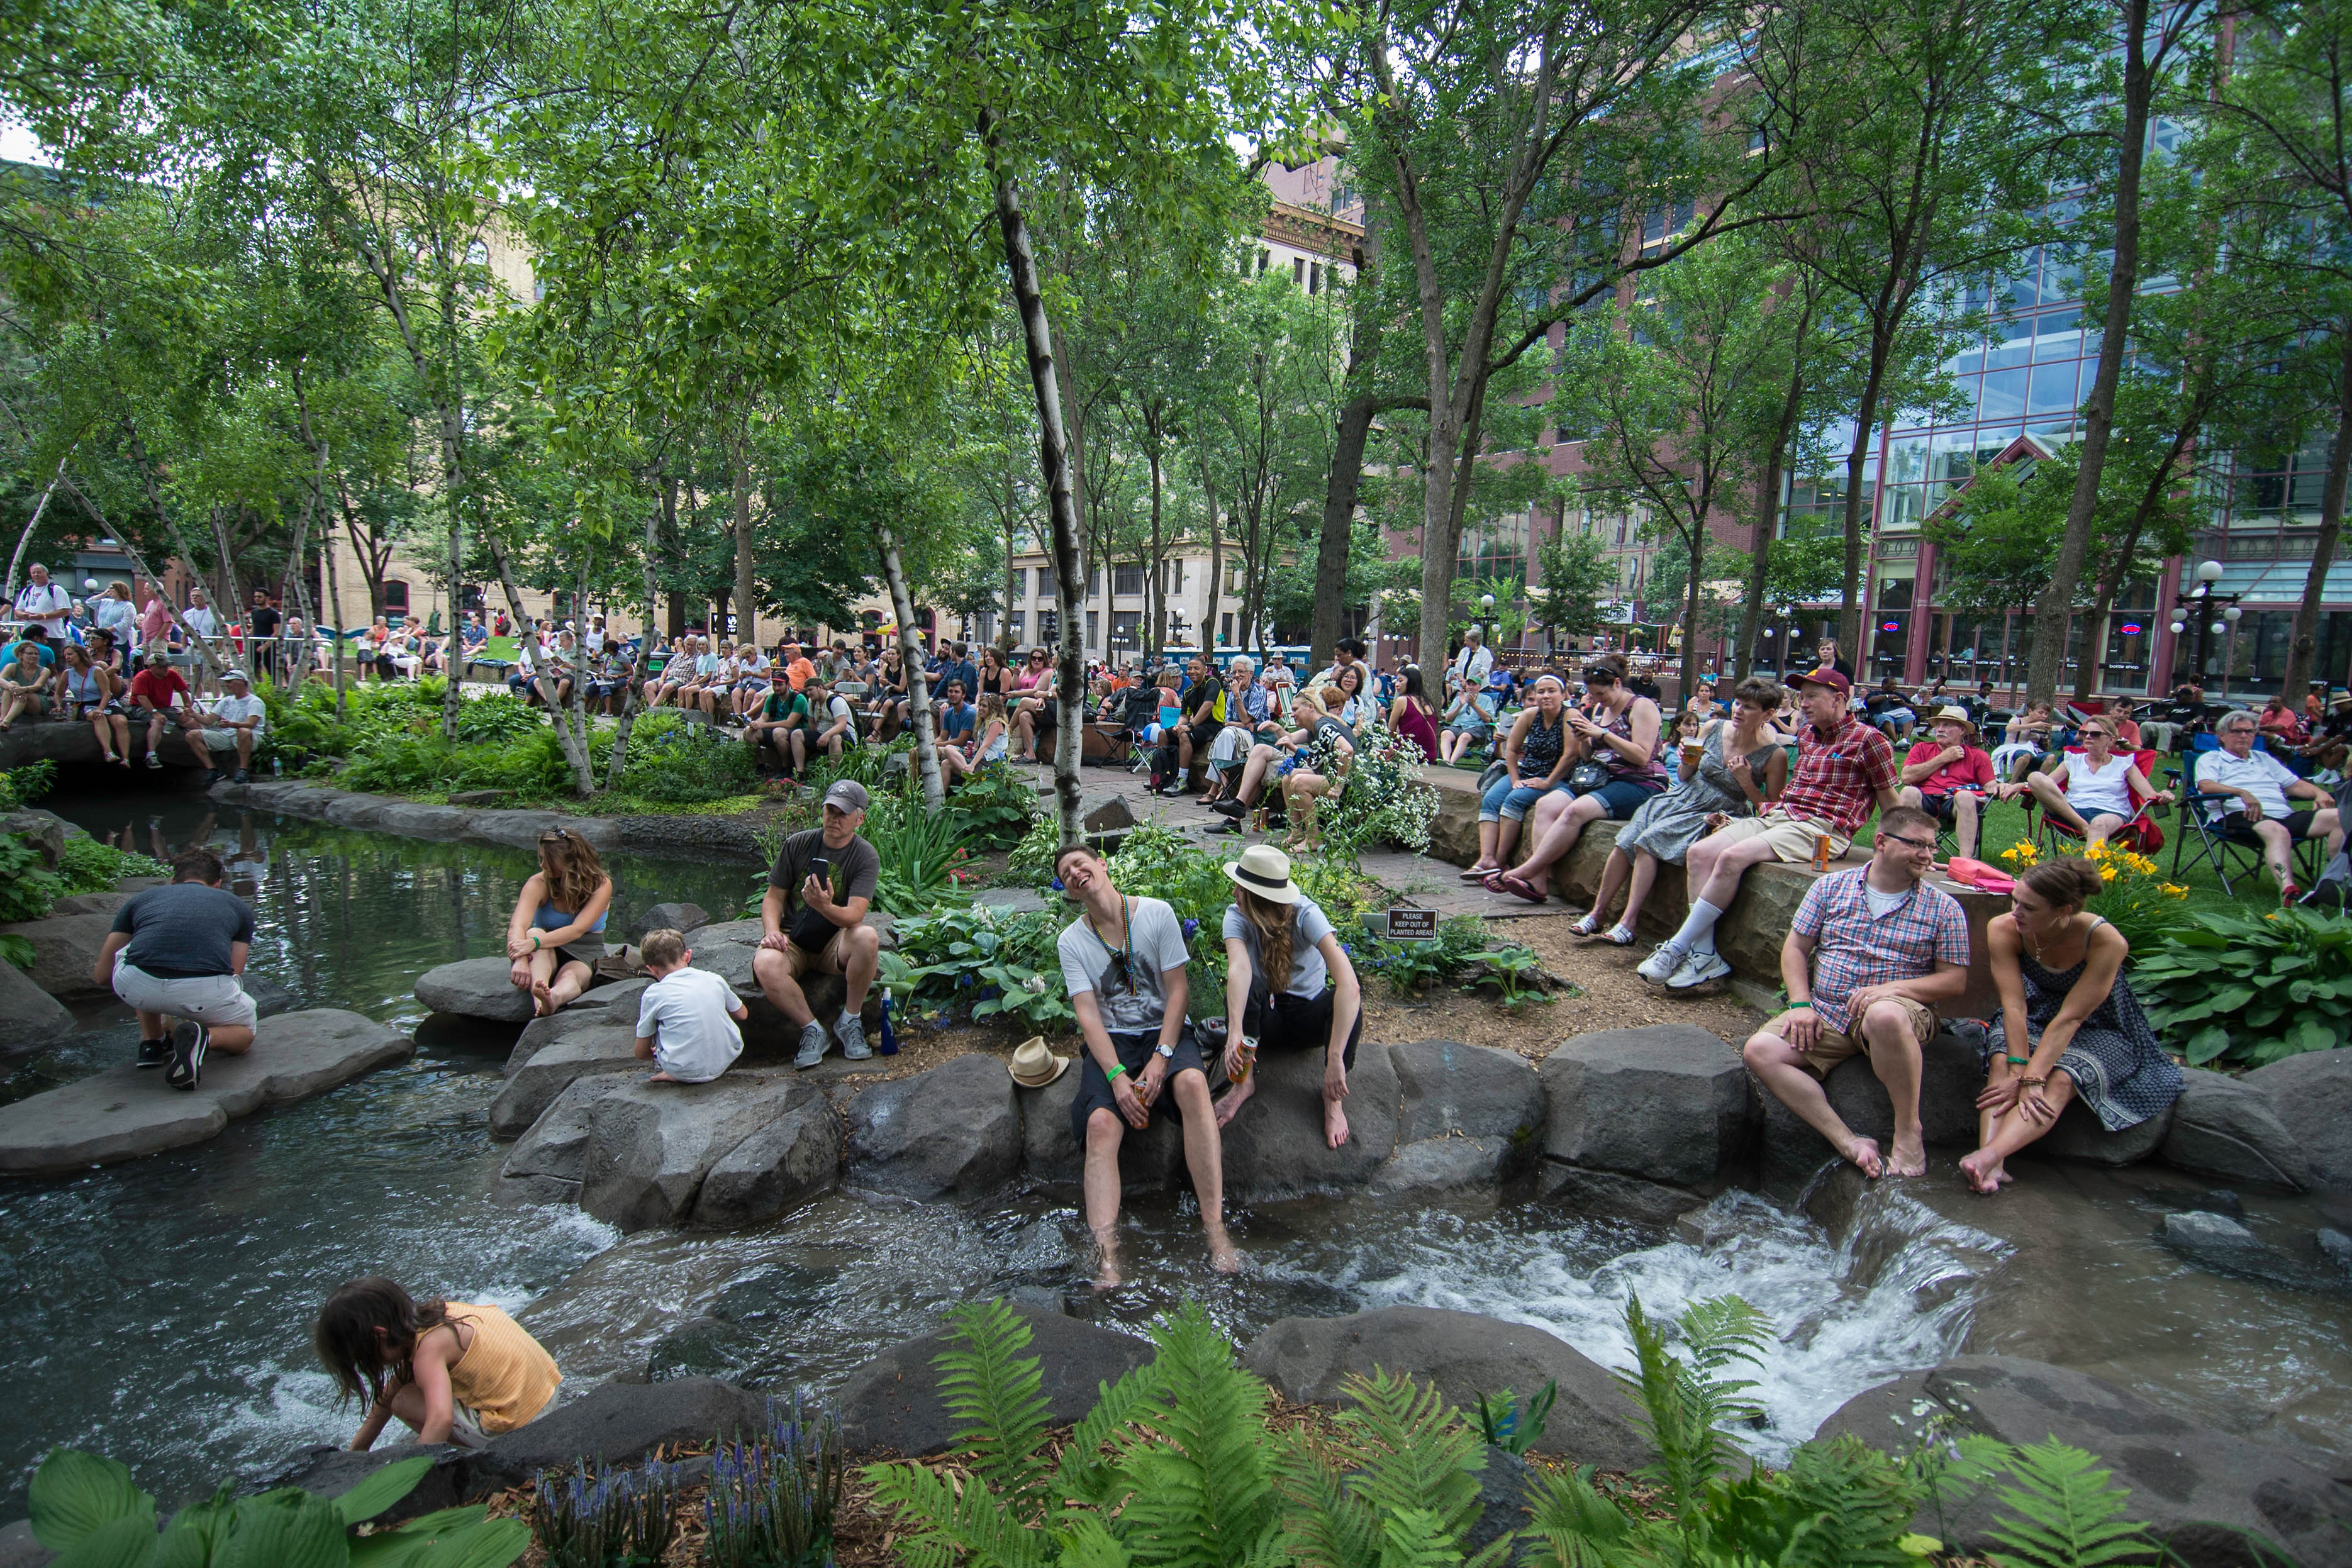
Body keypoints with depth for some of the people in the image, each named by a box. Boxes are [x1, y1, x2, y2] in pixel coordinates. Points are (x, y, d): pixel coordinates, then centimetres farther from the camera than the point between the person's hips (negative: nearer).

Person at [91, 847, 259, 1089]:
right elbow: (234, 973, 29)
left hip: (137, 988, 2)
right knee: (244, 1032, 30)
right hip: (203, 993, -2)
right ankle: (201, 1037, -4)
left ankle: (152, 1042, 28)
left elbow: (101, 976, 34)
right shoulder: (238, 905, 28)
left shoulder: (142, 898, 30)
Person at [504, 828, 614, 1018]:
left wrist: (535, 943, -41)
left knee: (570, 977, -36)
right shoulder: (538, 884, -7)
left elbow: (577, 930, -25)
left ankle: (553, 999, -73)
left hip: (584, 955, -1)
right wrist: (520, 960, -44)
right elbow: (517, 927, -23)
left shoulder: (601, 886, -11)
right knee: (535, 933, -33)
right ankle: (539, 1000, -60)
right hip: (547, 954, 1)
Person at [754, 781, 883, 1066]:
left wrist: (825, 907, -43)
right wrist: (772, 931, -15)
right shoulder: (797, 844, 0)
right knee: (765, 964, -33)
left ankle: (850, 1021, -12)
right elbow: (774, 897, 6)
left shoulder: (866, 857, -7)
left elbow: (855, 915, -20)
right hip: (793, 939, 1)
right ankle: (812, 1029, -11)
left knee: (867, 937, -35)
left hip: (836, 941, -1)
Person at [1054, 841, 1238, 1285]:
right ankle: (1106, 1259, -36)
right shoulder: (1071, 942, 2)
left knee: (1192, 1082, -34)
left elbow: (1177, 991, -3)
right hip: (1111, 1040, 1)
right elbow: (1088, 1015, -5)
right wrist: (1117, 1075, -20)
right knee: (1101, 1123, -28)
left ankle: (1215, 1227, -33)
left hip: (1165, 1030, -1)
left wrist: (1161, 1056, -16)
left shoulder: (1157, 914, -2)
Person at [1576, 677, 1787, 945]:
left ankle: (1627, 924, -27)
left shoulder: (1775, 754, -10)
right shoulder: (1713, 729, 1)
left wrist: (1746, 781, -17)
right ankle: (1597, 914, -8)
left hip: (1717, 816, -5)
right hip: (1681, 800, 5)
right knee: (1624, 843, -18)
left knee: (1649, 842, -28)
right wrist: (1687, 763, -9)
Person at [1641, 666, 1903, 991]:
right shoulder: (1806, 735, 22)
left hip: (1822, 829, -8)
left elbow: (1890, 802, 7)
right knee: (1699, 853, -15)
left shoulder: (1868, 739, 1)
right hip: (1776, 815, 8)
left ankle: (1678, 948, -23)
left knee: (1733, 857, -30)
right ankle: (1705, 955, -20)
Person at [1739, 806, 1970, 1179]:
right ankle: (1850, 1143, -26)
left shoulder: (1944, 908, 7)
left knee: (1884, 1015, -42)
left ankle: (1909, 1135, -23)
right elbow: (1795, 949, 11)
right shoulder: (1831, 888, 10)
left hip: (1898, 1008, -3)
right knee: (1759, 1050, -24)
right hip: (1825, 1014, 3)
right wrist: (1801, 1004, -4)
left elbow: (1955, 981, 3)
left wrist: (1892, 987, -14)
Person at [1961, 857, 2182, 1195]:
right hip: (2035, 1017, 3)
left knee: (2060, 1080, -32)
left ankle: (1989, 1155, -52)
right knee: (2002, 1061, -29)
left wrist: (2031, 1079, -34)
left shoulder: (2106, 942, -28)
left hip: (2100, 1030, -3)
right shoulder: (2003, 930, -21)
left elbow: (2070, 1018, -29)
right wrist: (2020, 1072, -33)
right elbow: (2015, 1006, -22)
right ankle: (1992, 1166, -45)